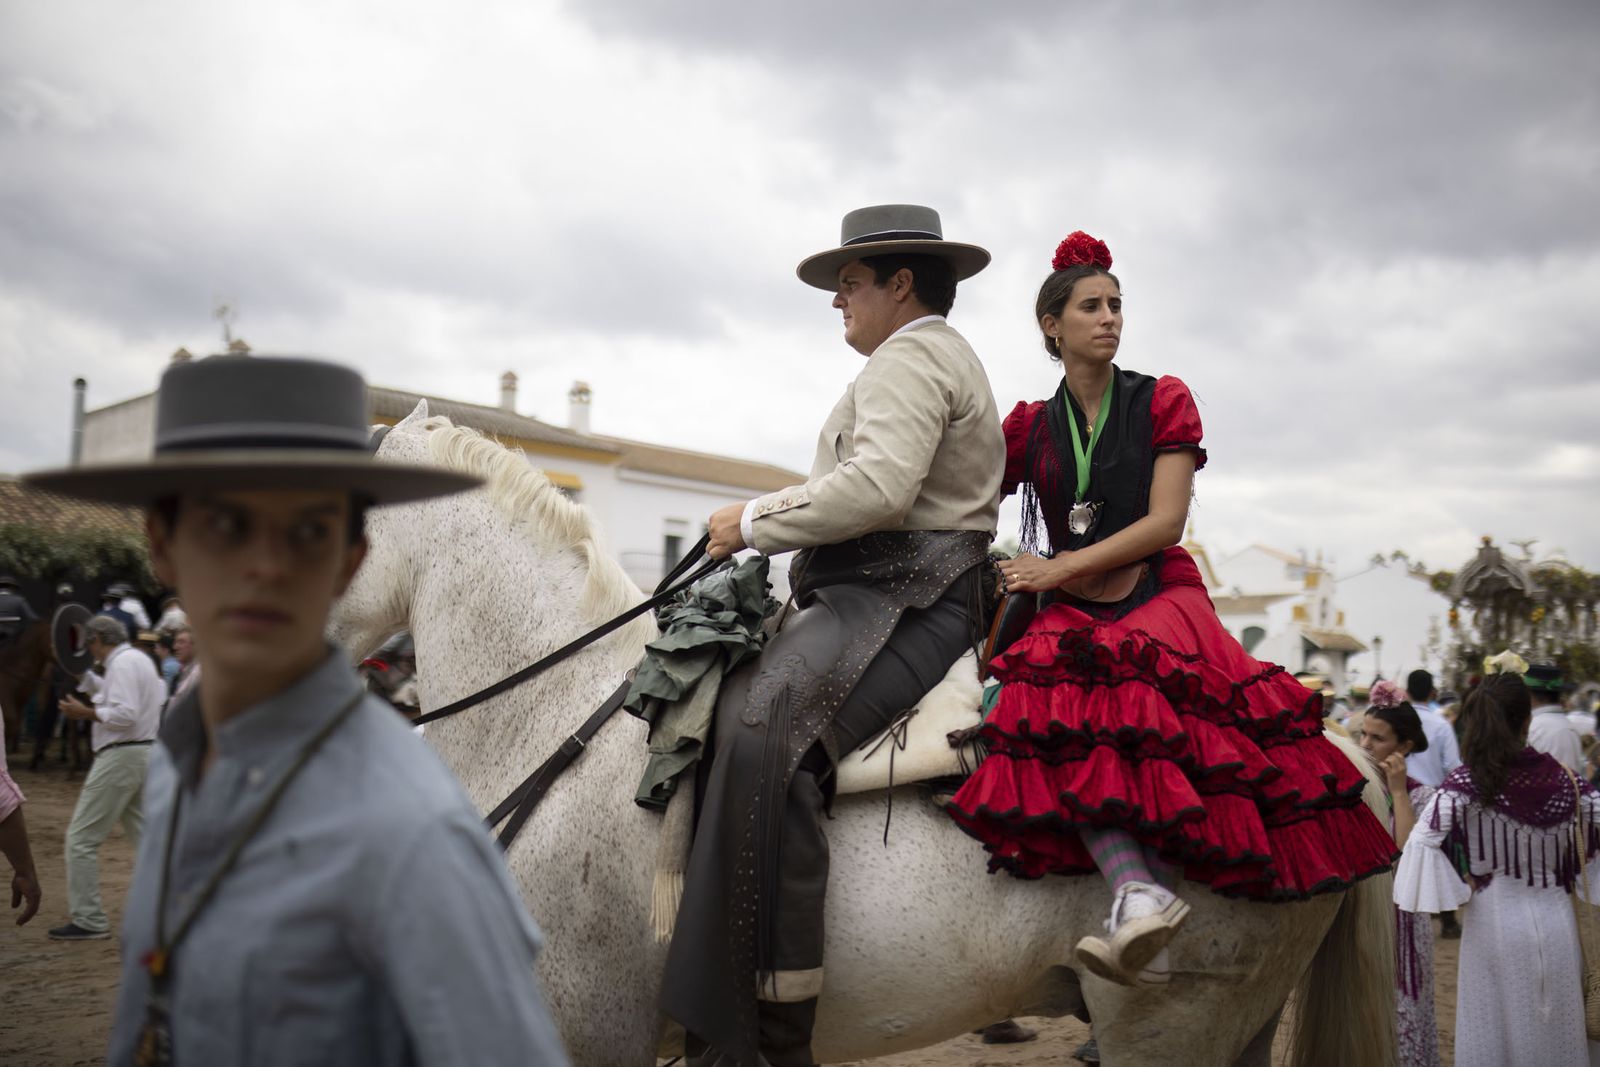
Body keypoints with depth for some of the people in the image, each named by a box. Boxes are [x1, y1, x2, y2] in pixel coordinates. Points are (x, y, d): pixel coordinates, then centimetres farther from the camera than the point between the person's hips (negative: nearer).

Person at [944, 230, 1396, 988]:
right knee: (1066, 719, -34)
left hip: (1159, 596, -1)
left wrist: (1058, 569, -8)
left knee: (1136, 703, -37)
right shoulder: (1030, 426, 16)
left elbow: (1164, 522, -3)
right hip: (1070, 614, 1)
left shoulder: (1162, 402, 8)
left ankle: (1139, 896, -40)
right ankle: (1142, 896, -46)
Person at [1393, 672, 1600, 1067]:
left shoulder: (1466, 782, -12)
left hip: (1494, 921, -3)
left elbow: (1422, 841, -20)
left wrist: (1459, 891, -8)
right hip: (1555, 920, 3)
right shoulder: (1561, 778, -3)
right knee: (1557, 1033, 16)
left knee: (1497, 1034, 9)